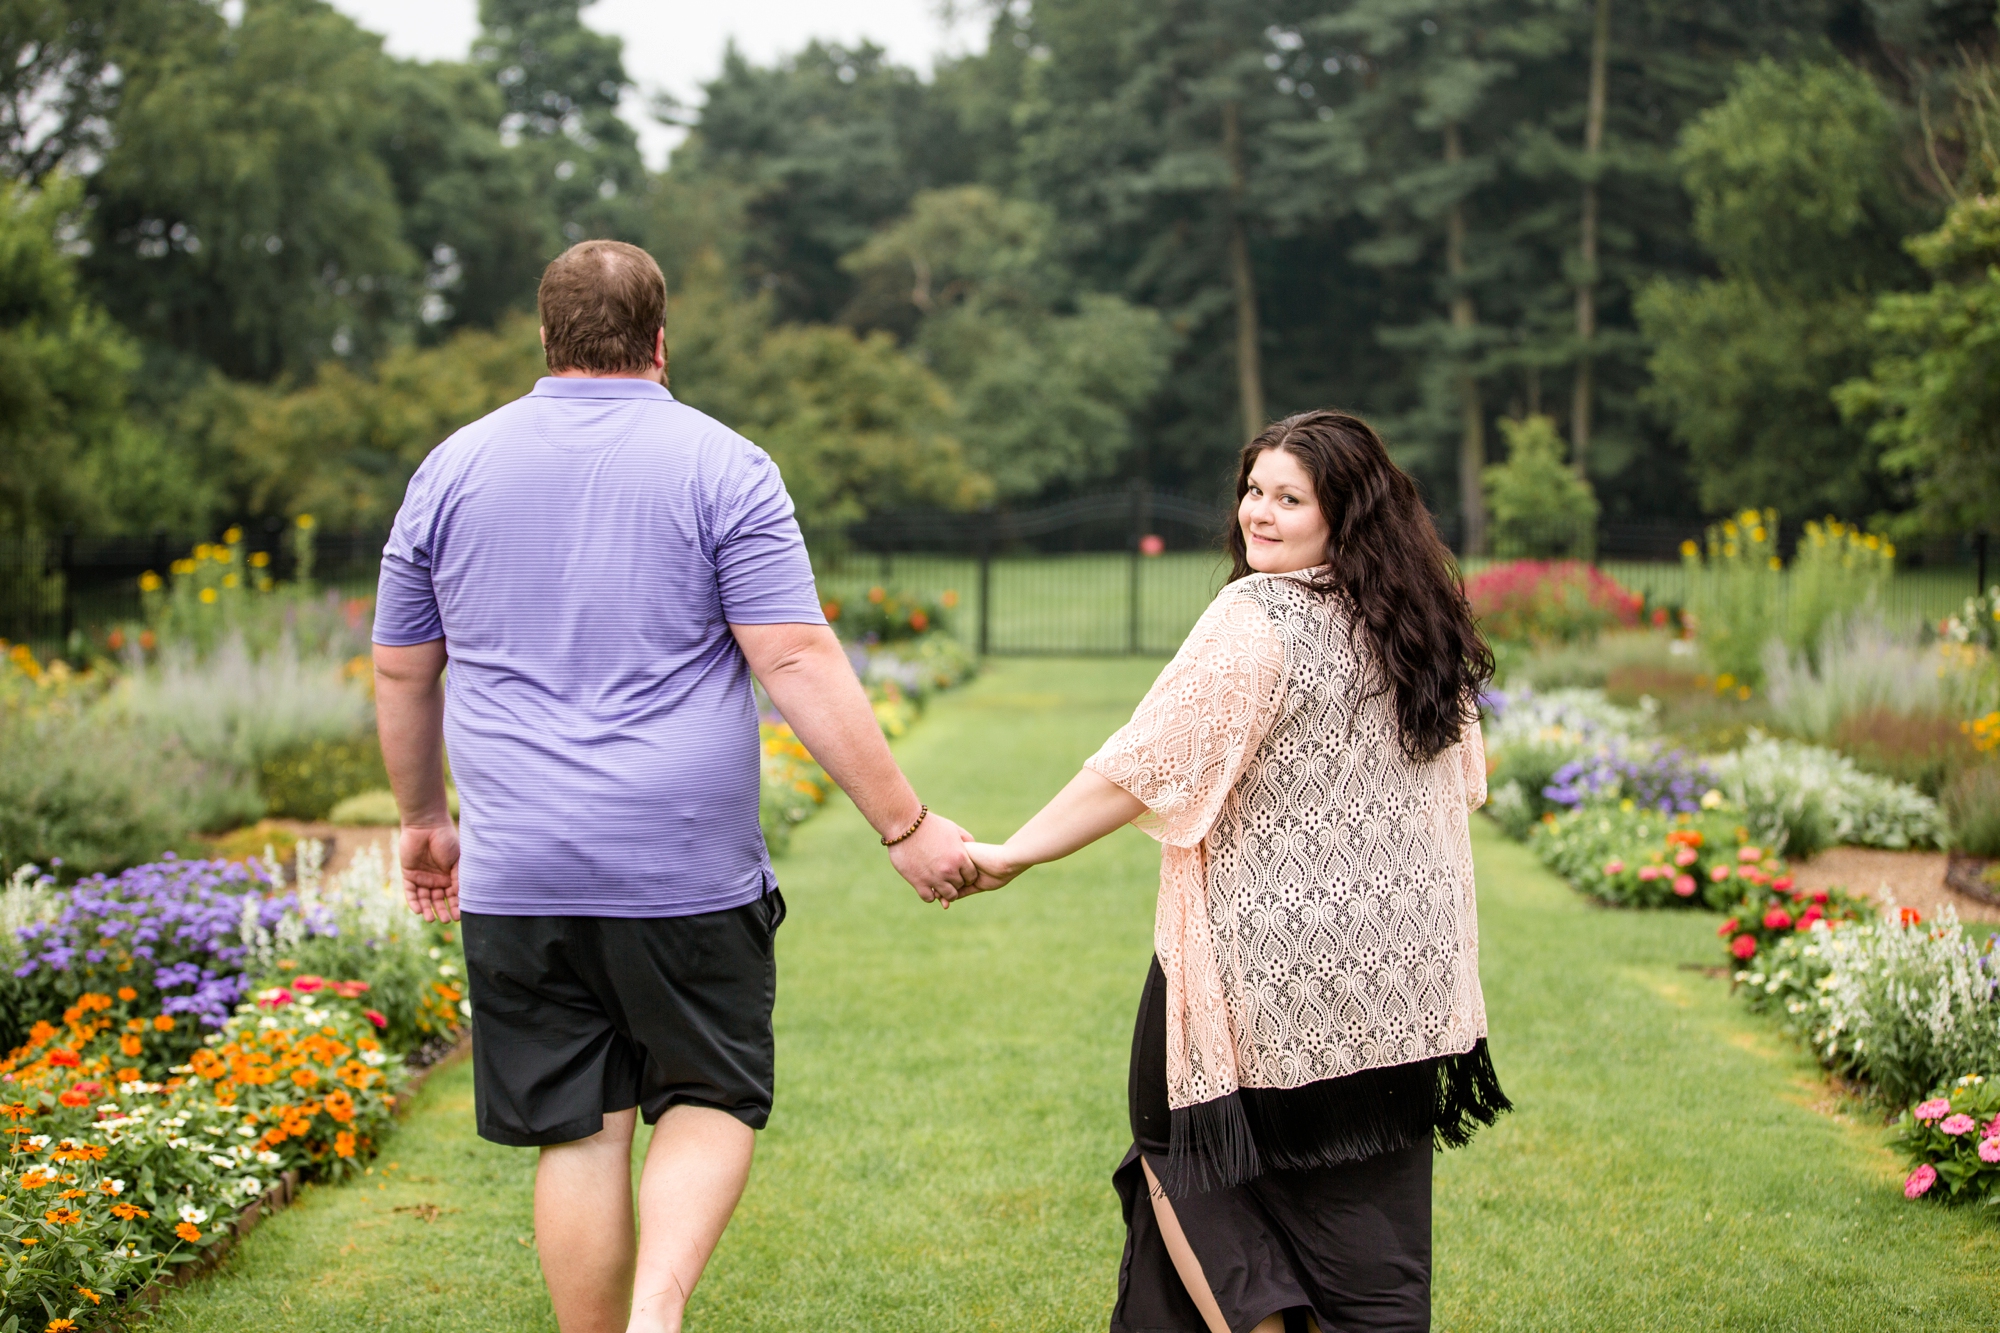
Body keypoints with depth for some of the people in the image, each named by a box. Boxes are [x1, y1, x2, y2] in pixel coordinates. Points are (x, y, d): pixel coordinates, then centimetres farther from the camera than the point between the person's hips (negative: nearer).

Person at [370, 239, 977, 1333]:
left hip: (517, 874, 2)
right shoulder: (722, 466, -4)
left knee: (579, 1132, 9)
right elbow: (799, 664, -11)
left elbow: (401, 671, 14)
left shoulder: (453, 470, 7)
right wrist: (905, 824, -8)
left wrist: (424, 817, 28)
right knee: (710, 1099, 13)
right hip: (688, 870, -2)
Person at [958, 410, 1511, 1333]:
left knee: (1179, 1144, 13)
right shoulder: (1422, 627, 8)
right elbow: (1460, 789, 19)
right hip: (1402, 975, 7)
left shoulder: (1257, 618, -15)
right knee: (1366, 1199, 11)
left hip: (1271, 967, -7)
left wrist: (1009, 855, -6)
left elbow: (1142, 771, -15)